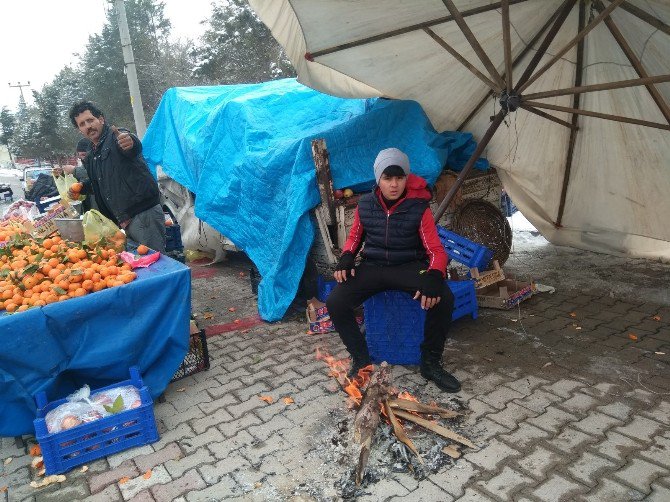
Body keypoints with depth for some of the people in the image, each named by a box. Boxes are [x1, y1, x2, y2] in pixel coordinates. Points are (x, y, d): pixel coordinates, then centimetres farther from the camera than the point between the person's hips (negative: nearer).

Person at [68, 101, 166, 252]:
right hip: (125, 221, 9)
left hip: (145, 213, -9)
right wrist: (80, 189, 18)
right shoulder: (91, 158, 19)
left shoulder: (115, 138, -7)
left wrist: (130, 142, -54)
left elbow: (135, 148, -31)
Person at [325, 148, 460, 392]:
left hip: (410, 266, -2)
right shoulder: (365, 205, -2)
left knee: (444, 298, -30)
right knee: (335, 302, -23)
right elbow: (354, 237, 15)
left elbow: (436, 251, -10)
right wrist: (346, 257, -9)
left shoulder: (419, 208, -10)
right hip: (372, 266, 2)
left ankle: (430, 363, -7)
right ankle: (361, 361, -2)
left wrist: (433, 277, -33)